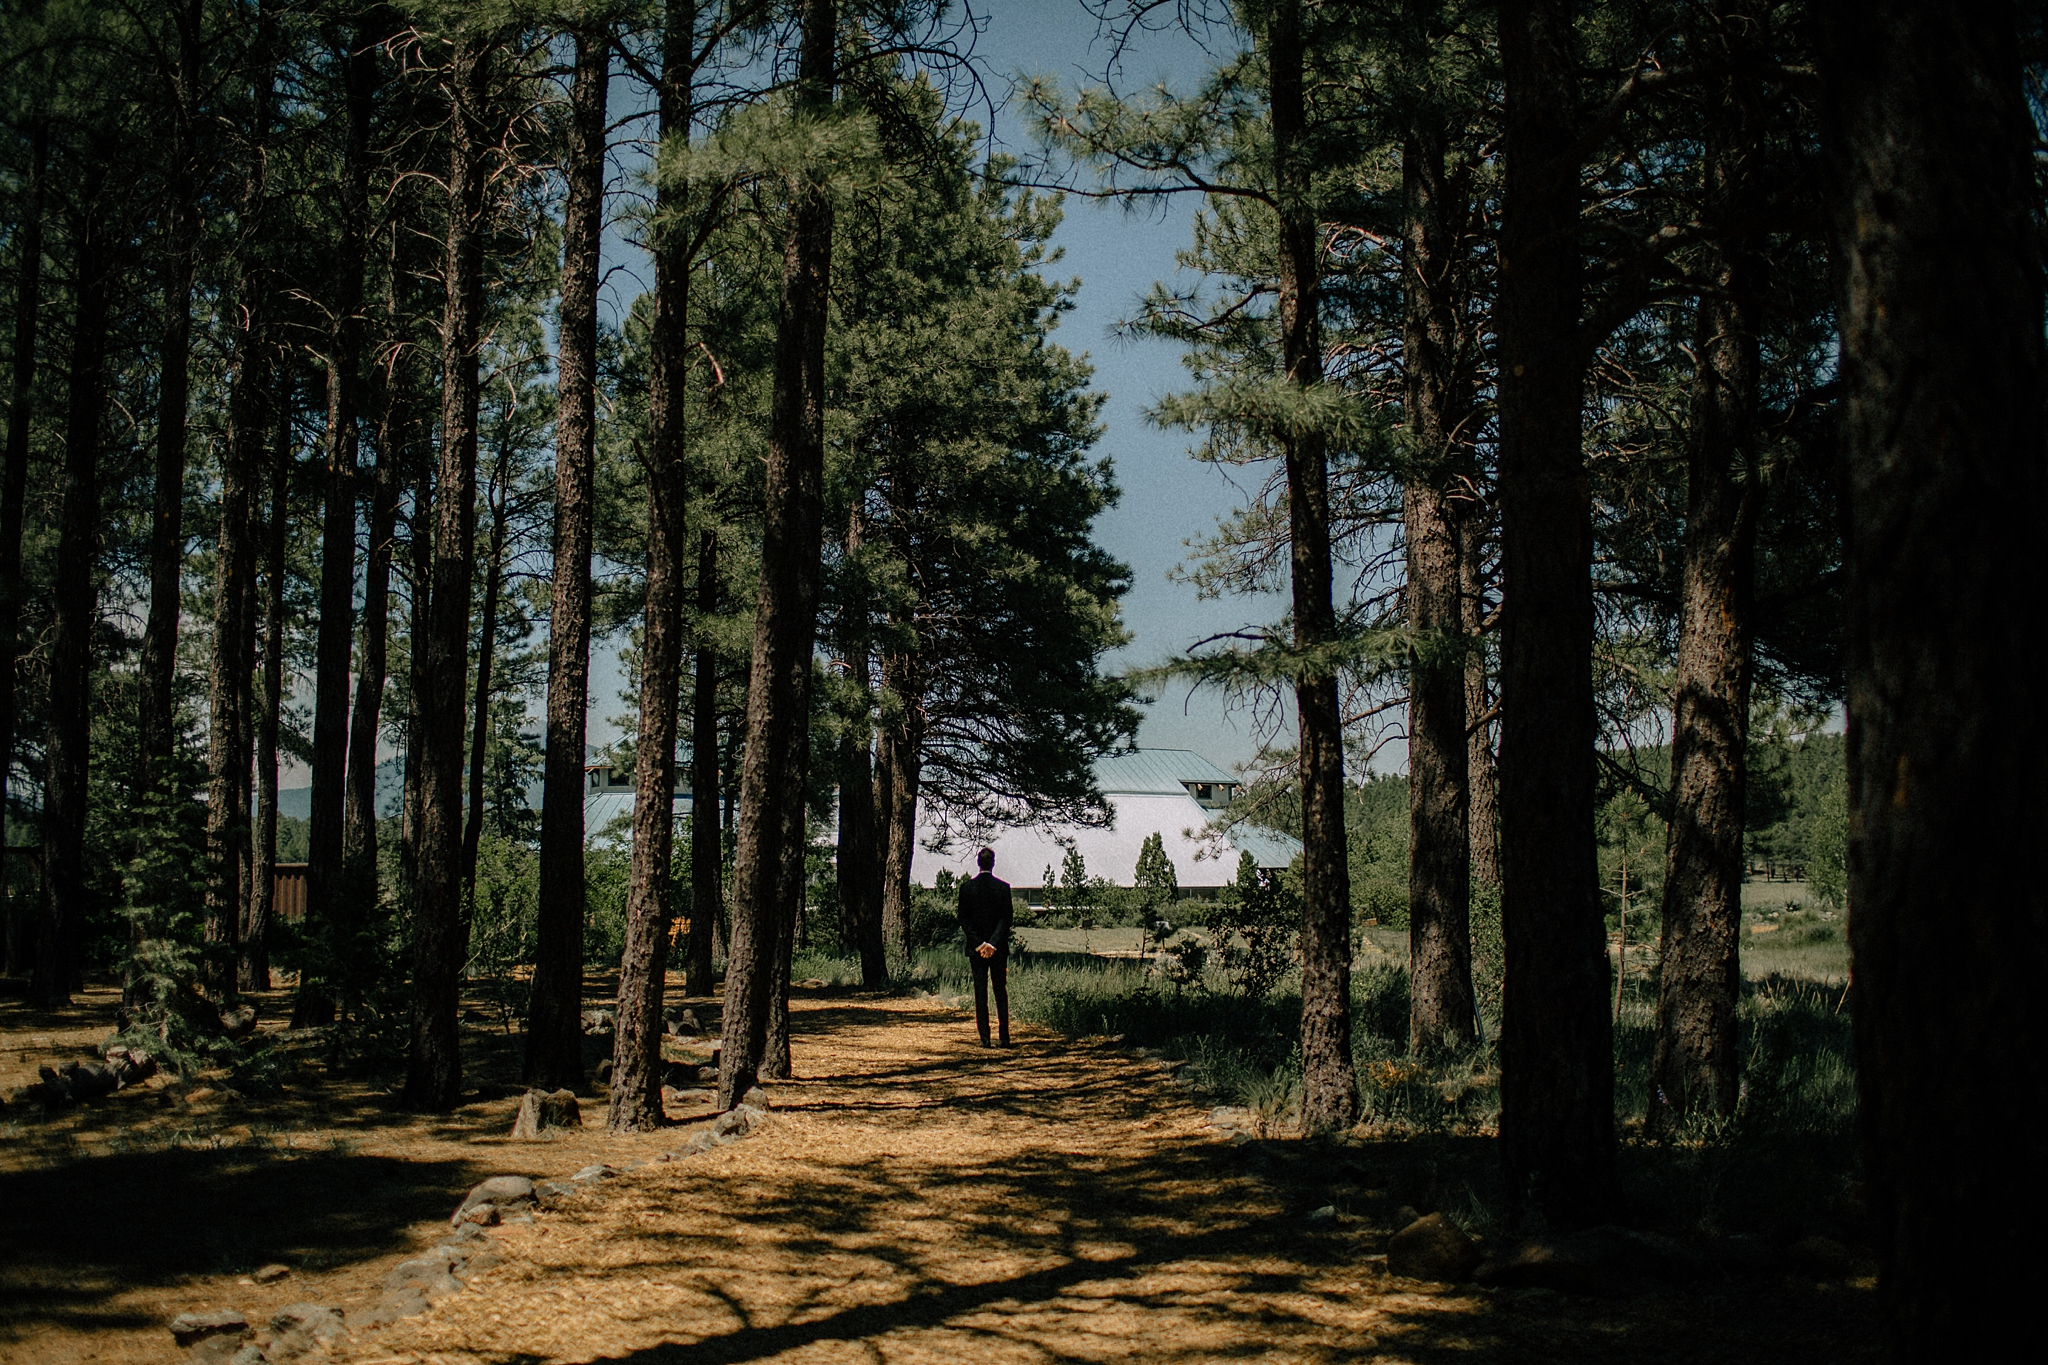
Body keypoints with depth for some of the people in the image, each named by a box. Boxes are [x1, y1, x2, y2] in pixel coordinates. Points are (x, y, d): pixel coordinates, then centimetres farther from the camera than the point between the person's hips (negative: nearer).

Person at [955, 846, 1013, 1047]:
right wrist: (993, 944, -9)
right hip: (999, 948, 0)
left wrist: (979, 944, -5)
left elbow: (964, 920, -4)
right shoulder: (1003, 887, -4)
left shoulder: (966, 887, -2)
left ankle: (985, 1038, -1)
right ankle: (1004, 1036, 4)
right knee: (1001, 992, 8)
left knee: (980, 993, 3)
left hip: (975, 948, 0)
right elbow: (1006, 919, -8)